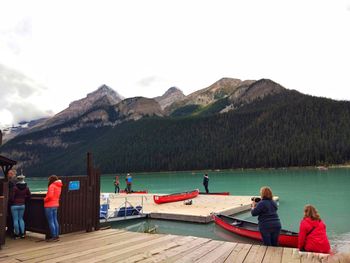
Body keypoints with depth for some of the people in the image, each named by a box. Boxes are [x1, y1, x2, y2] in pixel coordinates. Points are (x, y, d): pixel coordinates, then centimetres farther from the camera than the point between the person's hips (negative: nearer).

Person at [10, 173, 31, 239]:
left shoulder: (15, 187, -15)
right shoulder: (26, 187, -1)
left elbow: (12, 197, -13)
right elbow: (29, 196, 5)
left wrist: (12, 201, 5)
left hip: (15, 205, -5)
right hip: (22, 205, 5)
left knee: (15, 220, 5)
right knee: (21, 219, 17)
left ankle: (17, 234, 10)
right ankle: (22, 233, 16)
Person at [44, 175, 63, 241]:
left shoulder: (52, 186, -13)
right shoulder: (58, 186, 11)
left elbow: (50, 196, -22)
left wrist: (45, 199, -5)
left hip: (49, 206, -8)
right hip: (56, 205, 8)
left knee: (51, 222, -2)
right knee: (55, 221, 12)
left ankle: (54, 237, 1)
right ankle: (57, 236, 16)